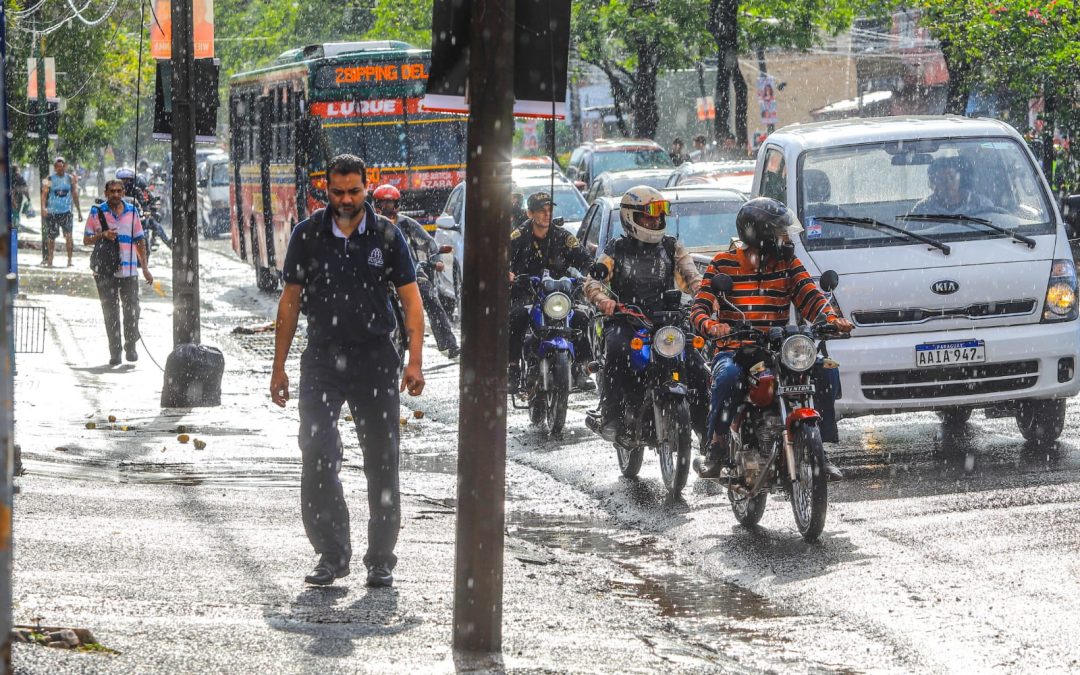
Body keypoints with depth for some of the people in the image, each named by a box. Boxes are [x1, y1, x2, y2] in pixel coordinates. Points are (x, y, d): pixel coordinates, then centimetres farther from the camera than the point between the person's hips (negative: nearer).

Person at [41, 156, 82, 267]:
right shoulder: (50, 179, 0)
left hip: (66, 211, 0)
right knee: (51, 237, 6)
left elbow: (75, 195, 14)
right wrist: (43, 207, -21)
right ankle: (49, 259, 18)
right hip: (52, 211, 0)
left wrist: (79, 211, 14)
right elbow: (44, 194, -5)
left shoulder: (70, 178, 6)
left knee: (68, 235, -14)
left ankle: (69, 259, -11)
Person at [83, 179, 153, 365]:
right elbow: (86, 240, 5)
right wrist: (102, 235, -15)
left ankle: (131, 346, 14)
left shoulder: (131, 212, 10)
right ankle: (115, 351, 6)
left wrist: (145, 268, 13)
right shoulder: (97, 212, 3)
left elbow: (140, 241, 16)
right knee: (110, 312, 0)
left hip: (129, 270, 2)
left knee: (132, 310, -3)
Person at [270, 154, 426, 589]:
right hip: (322, 357, 0)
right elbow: (290, 302, 8)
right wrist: (279, 367, 6)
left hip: (374, 358, 0)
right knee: (317, 458, -10)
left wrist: (414, 361, -9)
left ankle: (381, 560, 11)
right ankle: (332, 554, -2)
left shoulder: (387, 236, 2)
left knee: (382, 462, 2)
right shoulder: (308, 235, 4)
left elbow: (411, 300, 2)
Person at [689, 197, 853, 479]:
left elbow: (809, 296, 3)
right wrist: (711, 326, -27)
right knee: (728, 376, -37)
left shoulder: (788, 263, 13)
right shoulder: (723, 264, 5)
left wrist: (832, 319, -19)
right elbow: (699, 309, -3)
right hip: (733, 350, -3)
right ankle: (716, 446, -22)